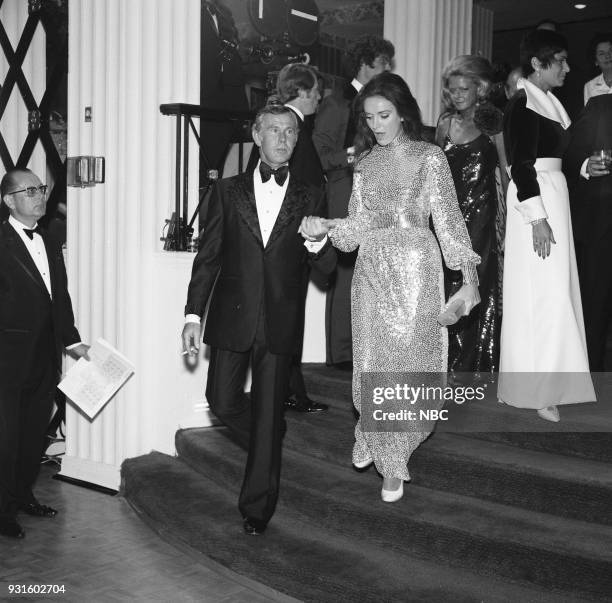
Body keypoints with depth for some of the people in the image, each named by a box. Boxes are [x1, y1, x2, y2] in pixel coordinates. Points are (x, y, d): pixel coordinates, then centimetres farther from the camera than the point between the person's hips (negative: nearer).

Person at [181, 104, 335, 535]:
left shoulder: (310, 199, 6)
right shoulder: (228, 191, 7)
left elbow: (327, 267, 5)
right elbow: (208, 256, 5)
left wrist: (317, 245, -18)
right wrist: (194, 314, -1)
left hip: (280, 323, -1)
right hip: (232, 318, 1)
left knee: (268, 414, 3)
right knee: (223, 401, 1)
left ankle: (257, 507, 16)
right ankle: (268, 446, 32)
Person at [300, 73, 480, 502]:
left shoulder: (429, 157, -1)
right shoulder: (366, 163, 10)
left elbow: (448, 220, -3)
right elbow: (359, 224, 8)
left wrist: (467, 277, -8)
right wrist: (325, 226, -11)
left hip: (415, 270, -3)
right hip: (372, 271, 3)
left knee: (408, 359, 1)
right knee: (372, 361, 3)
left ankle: (392, 460, 18)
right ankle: (373, 438, 27)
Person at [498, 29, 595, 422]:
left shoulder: (548, 102, 15)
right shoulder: (524, 104, -13)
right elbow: (522, 165, -18)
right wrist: (537, 217, -21)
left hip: (554, 195, 9)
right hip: (537, 201, -9)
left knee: (554, 292, 12)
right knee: (542, 294, -7)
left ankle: (546, 382, 21)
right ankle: (537, 389, 1)